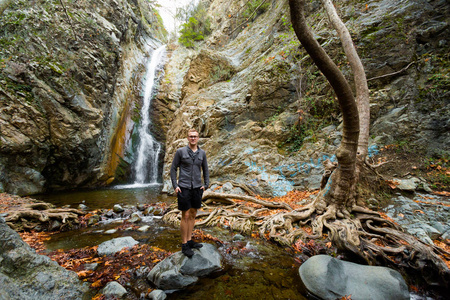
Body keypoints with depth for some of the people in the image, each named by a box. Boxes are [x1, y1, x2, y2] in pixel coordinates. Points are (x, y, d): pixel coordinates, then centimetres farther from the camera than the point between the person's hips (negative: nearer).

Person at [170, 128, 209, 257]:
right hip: (184, 188, -4)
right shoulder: (180, 151, -4)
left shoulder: (202, 153, 6)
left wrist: (206, 185, 3)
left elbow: (205, 170, 13)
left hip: (197, 188, 4)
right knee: (185, 216, 1)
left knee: (193, 215, 13)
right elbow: (173, 169, -1)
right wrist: (175, 186, -8)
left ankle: (189, 241, 28)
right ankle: (184, 245, 15)